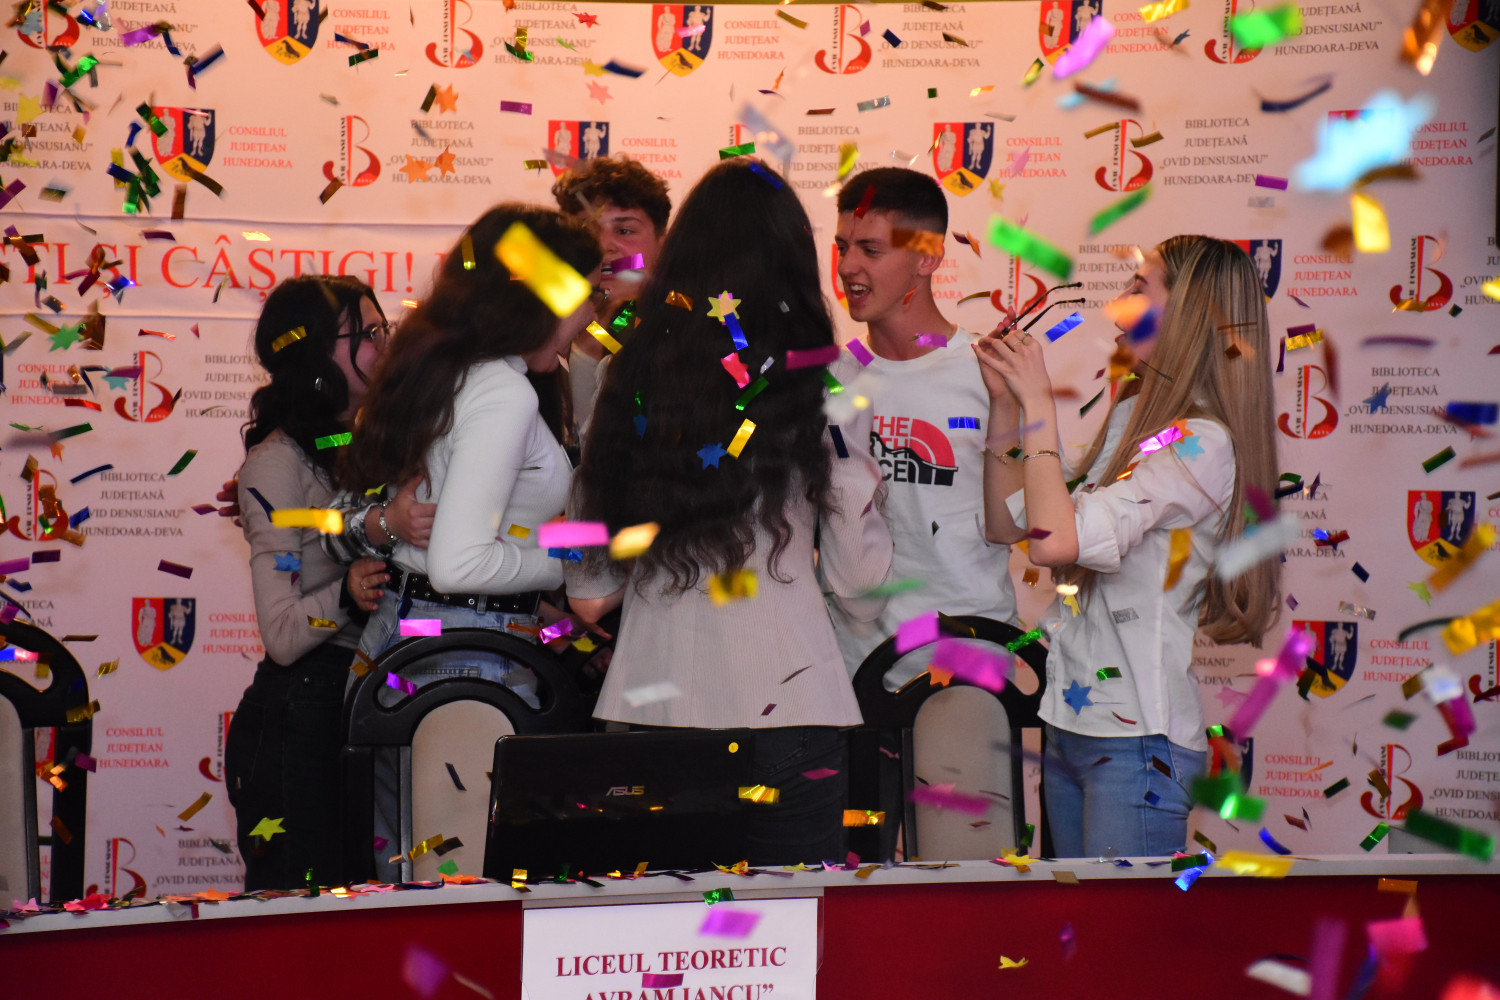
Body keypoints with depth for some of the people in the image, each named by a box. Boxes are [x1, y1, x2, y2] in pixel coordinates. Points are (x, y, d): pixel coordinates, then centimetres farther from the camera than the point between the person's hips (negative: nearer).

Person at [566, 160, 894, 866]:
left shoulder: (630, 378, 2)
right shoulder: (821, 384, -5)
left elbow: (588, 595, 6)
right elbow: (858, 583, 1)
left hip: (649, 706, 2)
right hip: (786, 707, -2)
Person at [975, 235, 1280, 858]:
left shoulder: (1202, 443, -16)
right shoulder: (1128, 416, 11)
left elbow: (1055, 540, -27)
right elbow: (1005, 524, 16)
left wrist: (1038, 405, -17)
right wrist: (1004, 402, 7)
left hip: (1137, 737, -9)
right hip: (1070, 723, 9)